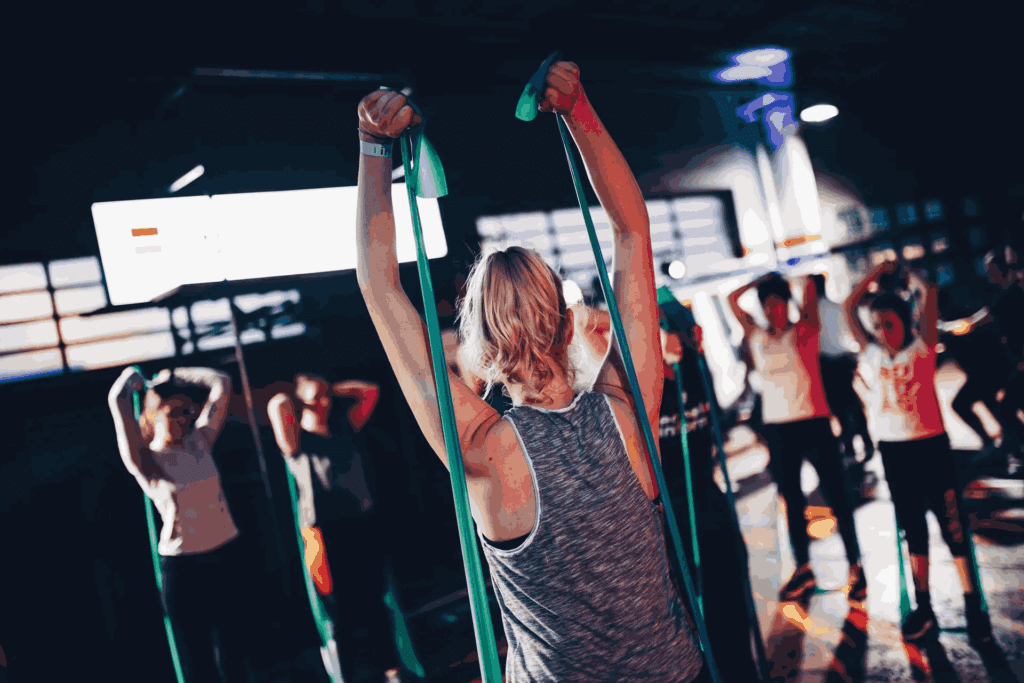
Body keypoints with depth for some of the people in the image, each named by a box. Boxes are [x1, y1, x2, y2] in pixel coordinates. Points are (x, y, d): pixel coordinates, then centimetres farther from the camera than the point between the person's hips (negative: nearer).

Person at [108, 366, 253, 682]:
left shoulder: (199, 442, 4)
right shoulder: (145, 460, -9)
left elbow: (221, 383, 7)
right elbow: (117, 399, -22)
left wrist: (173, 376, 10)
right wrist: (134, 377, -1)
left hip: (228, 557, 4)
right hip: (183, 568, -4)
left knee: (233, 653, 16)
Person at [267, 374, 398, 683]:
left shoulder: (343, 429, 11)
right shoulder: (297, 441, -5)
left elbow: (370, 391, 13)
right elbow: (276, 406, -23)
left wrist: (331, 390, 10)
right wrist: (291, 398, -2)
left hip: (365, 527, 5)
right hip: (328, 534, -5)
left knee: (375, 603, 15)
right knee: (348, 612, 3)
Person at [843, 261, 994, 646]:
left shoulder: (921, 346, -2)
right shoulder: (870, 353, 6)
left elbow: (927, 292, -8)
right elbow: (849, 306, 6)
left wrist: (905, 271, 9)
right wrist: (879, 270, 11)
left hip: (930, 445, -4)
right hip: (892, 450, 4)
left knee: (952, 525, 1)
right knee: (912, 528, 12)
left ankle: (973, 607, 13)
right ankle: (924, 608, 20)